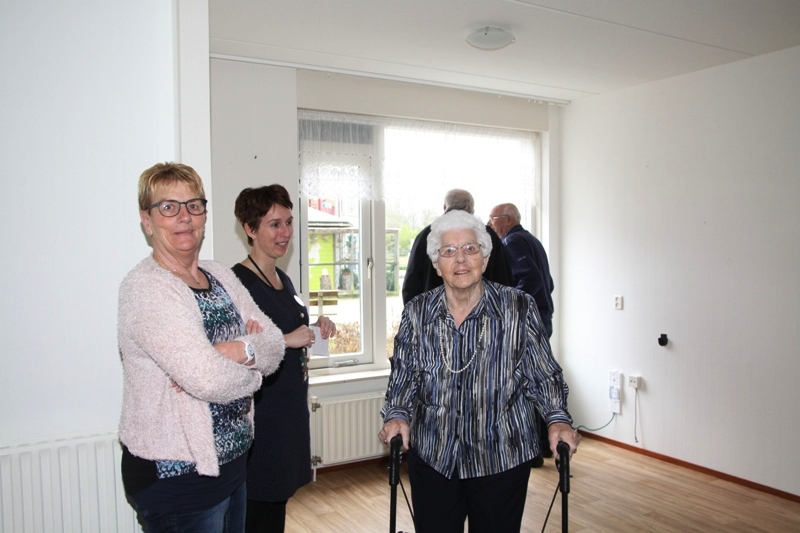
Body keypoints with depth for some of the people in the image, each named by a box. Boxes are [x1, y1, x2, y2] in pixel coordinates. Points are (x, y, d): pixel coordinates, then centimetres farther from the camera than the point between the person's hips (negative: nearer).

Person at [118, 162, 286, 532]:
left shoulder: (221, 276, 6)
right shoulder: (145, 288, -18)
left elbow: (274, 345, -2)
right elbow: (207, 380, -28)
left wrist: (233, 352, -21)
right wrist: (252, 362, -10)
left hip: (232, 460, 7)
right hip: (176, 474, -7)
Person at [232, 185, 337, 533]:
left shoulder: (283, 279, 11)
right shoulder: (238, 281, -16)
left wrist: (316, 330, 3)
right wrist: (286, 340, -24)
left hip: (290, 410, 8)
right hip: (260, 415, -8)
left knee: (279, 498, 17)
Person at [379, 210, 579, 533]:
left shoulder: (518, 309, -6)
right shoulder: (417, 313, 0)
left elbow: (543, 374, -1)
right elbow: (403, 376, 6)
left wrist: (558, 419, -14)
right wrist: (397, 415, -9)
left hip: (501, 458, -1)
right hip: (431, 457, 2)